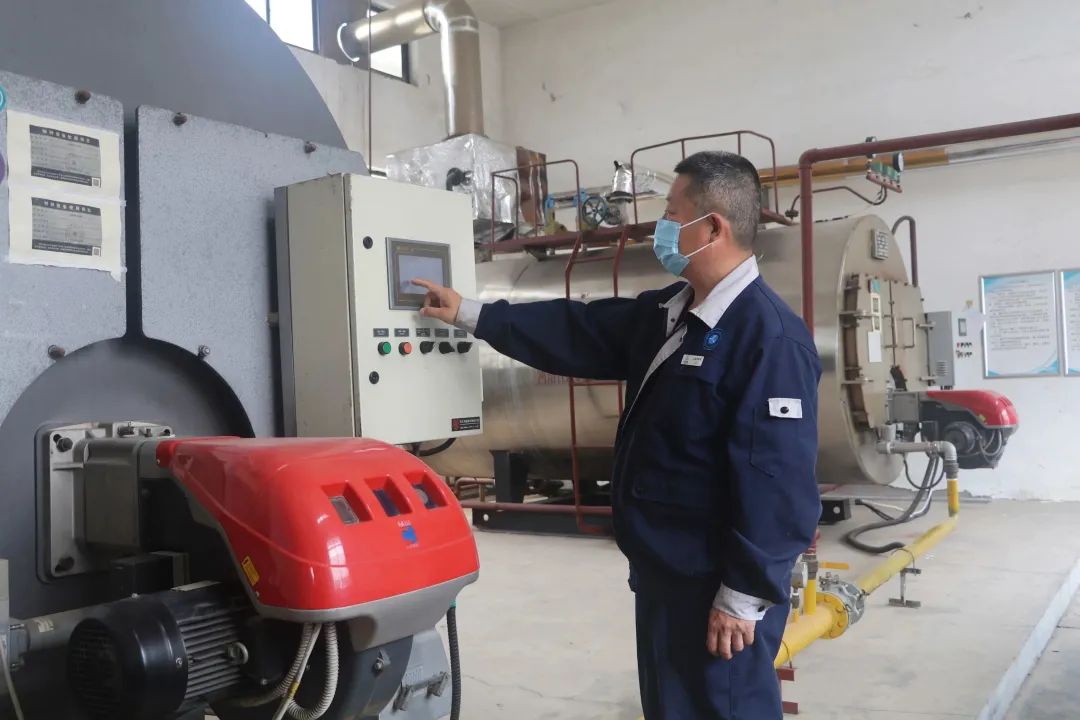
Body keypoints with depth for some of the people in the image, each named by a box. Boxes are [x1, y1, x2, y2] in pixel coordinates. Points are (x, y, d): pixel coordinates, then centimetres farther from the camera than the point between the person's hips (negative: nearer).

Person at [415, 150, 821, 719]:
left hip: (716, 590, -9)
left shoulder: (770, 337, -22)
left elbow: (776, 481, -25)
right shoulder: (666, 312, 8)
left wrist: (744, 597, -21)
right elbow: (579, 332, 16)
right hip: (660, 571, 9)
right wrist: (469, 314, 17)